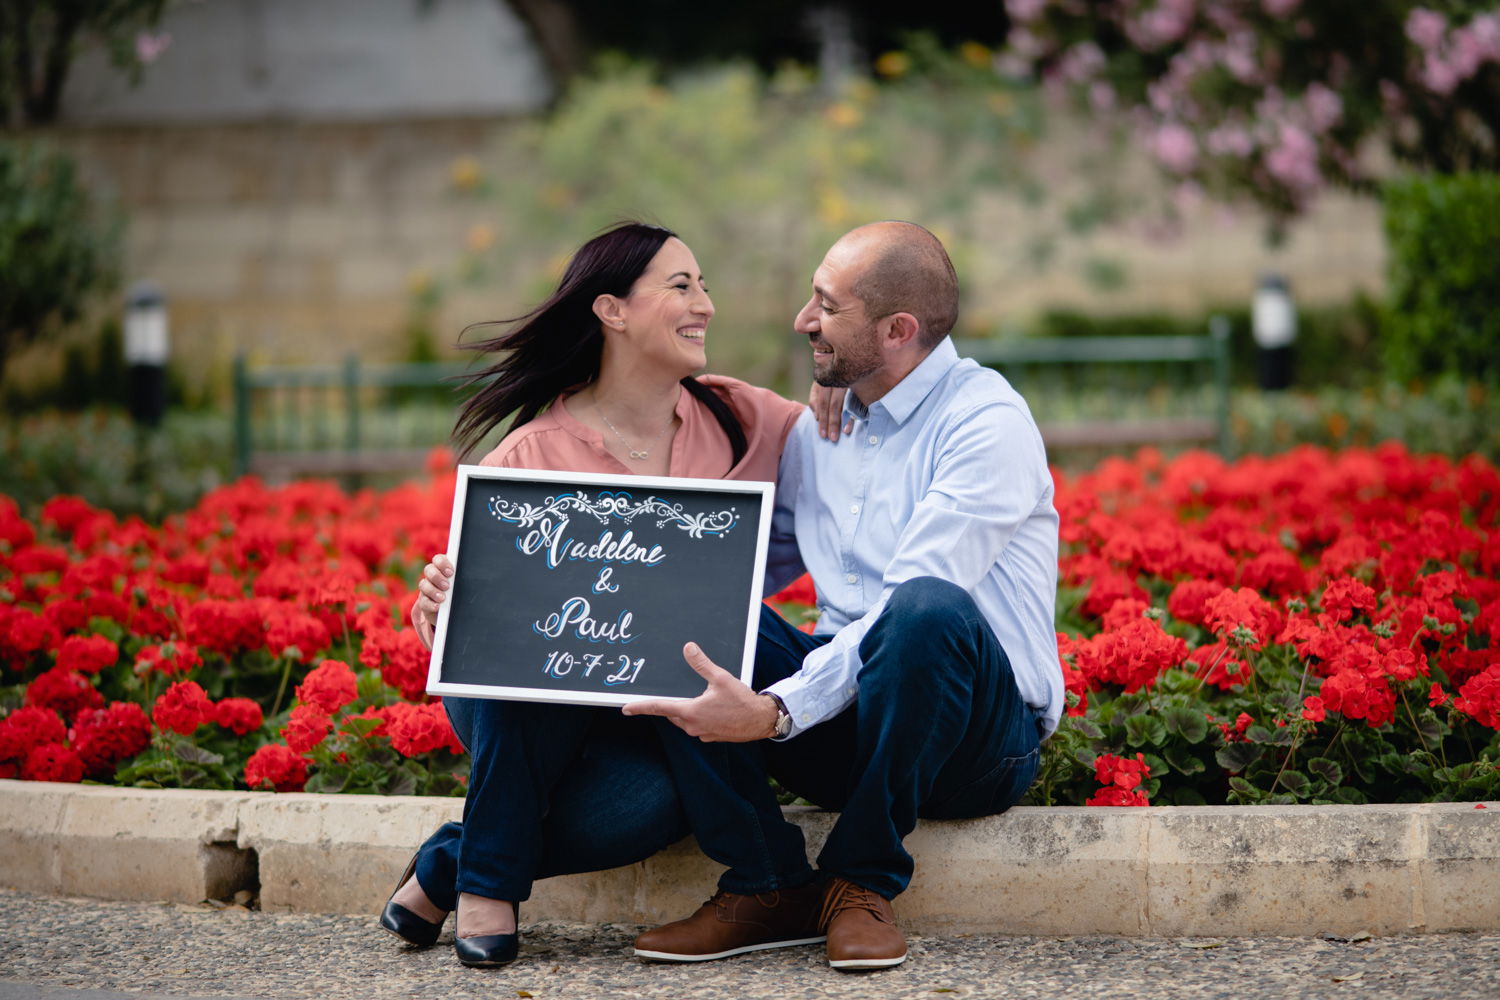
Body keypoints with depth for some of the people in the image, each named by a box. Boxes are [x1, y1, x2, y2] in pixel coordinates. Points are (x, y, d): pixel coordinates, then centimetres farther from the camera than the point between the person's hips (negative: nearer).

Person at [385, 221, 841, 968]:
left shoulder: (735, 421, 2)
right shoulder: (533, 458, -10)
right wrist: (438, 603, -34)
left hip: (651, 715, 2)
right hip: (522, 706, -2)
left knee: (656, 800, -34)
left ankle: (450, 866, -8)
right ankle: (492, 877, -16)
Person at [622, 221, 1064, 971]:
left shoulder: (985, 422, -12)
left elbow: (916, 608, -22)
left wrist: (779, 710, -30)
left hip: (979, 738, -6)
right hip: (842, 717, 6)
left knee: (925, 609, -38)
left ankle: (864, 883, -18)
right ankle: (768, 887, -16)